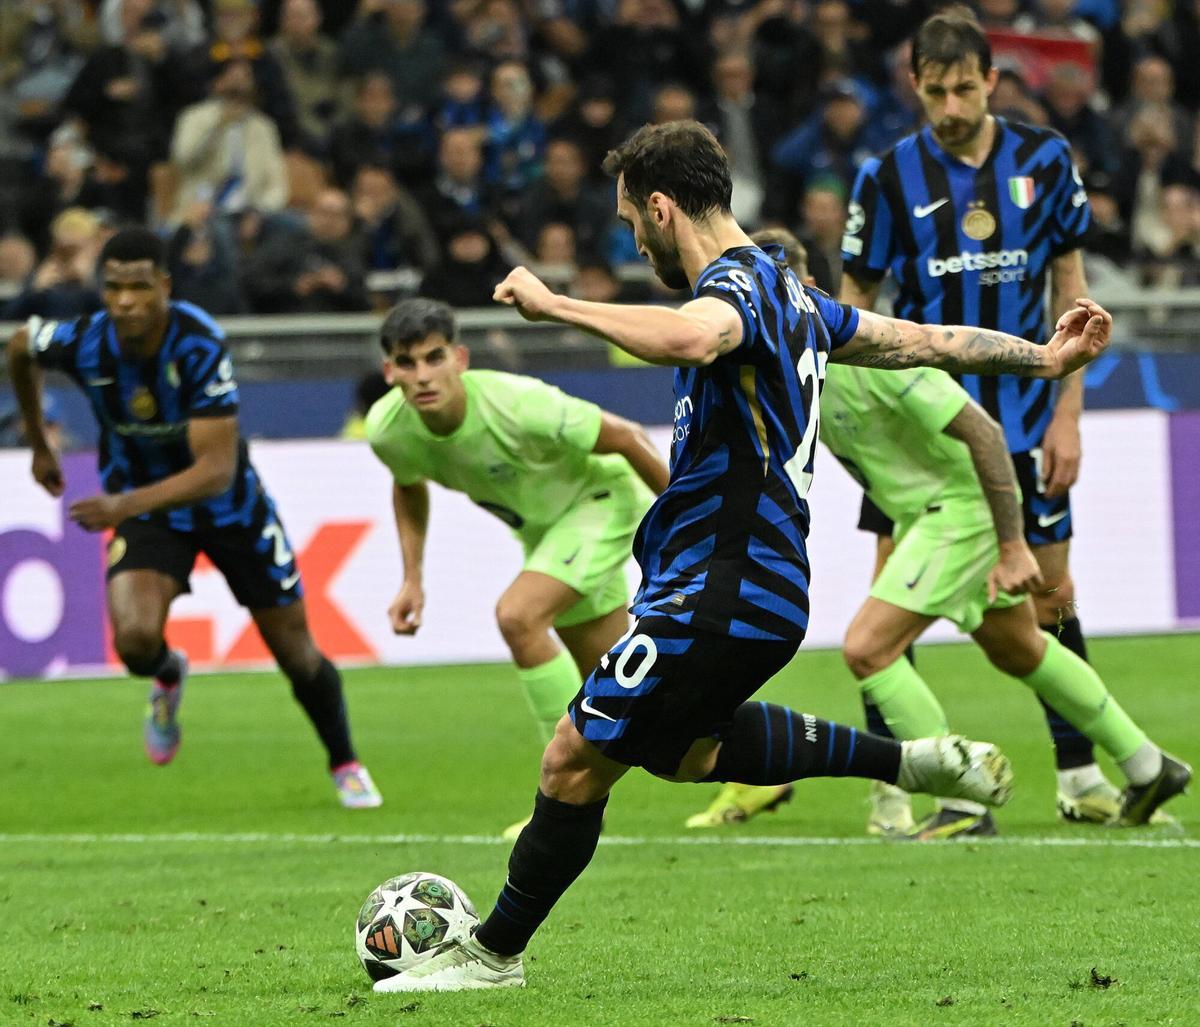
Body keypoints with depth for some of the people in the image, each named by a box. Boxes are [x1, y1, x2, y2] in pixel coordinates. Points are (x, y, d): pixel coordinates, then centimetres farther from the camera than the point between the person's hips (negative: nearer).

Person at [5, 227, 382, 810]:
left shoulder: (199, 346, -32)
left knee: (297, 655, 6)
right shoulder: (82, 344, -22)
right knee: (135, 641, -25)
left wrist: (126, 504, -47)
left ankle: (344, 764, 34)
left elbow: (216, 470, -35)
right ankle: (168, 679, 13)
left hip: (228, 503, -1)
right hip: (144, 506, 1)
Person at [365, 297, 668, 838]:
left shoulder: (518, 406, -38)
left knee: (518, 616, -29)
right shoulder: (387, 430, -21)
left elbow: (626, 438, -25)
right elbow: (409, 487, 6)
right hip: (541, 525, 7)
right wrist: (412, 580, -2)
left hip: (602, 497, -7)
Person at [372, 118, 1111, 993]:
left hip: (721, 597, -10)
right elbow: (923, 341, 21)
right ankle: (910, 762, 27)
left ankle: (493, 954, 8)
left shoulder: (739, 285, -18)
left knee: (576, 758, -3)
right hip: (761, 587, 10)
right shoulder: (789, 293, 14)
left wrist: (555, 306, -38)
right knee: (678, 746, 28)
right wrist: (1044, 358, 32)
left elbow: (688, 337, -43)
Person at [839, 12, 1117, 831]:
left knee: (1053, 594, 6)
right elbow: (856, 301, 2)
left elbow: (1069, 290, 4)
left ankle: (1079, 776, 17)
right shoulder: (890, 176, -6)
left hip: (1022, 418, 1)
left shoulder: (1044, 161, -1)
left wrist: (1068, 414, -1)